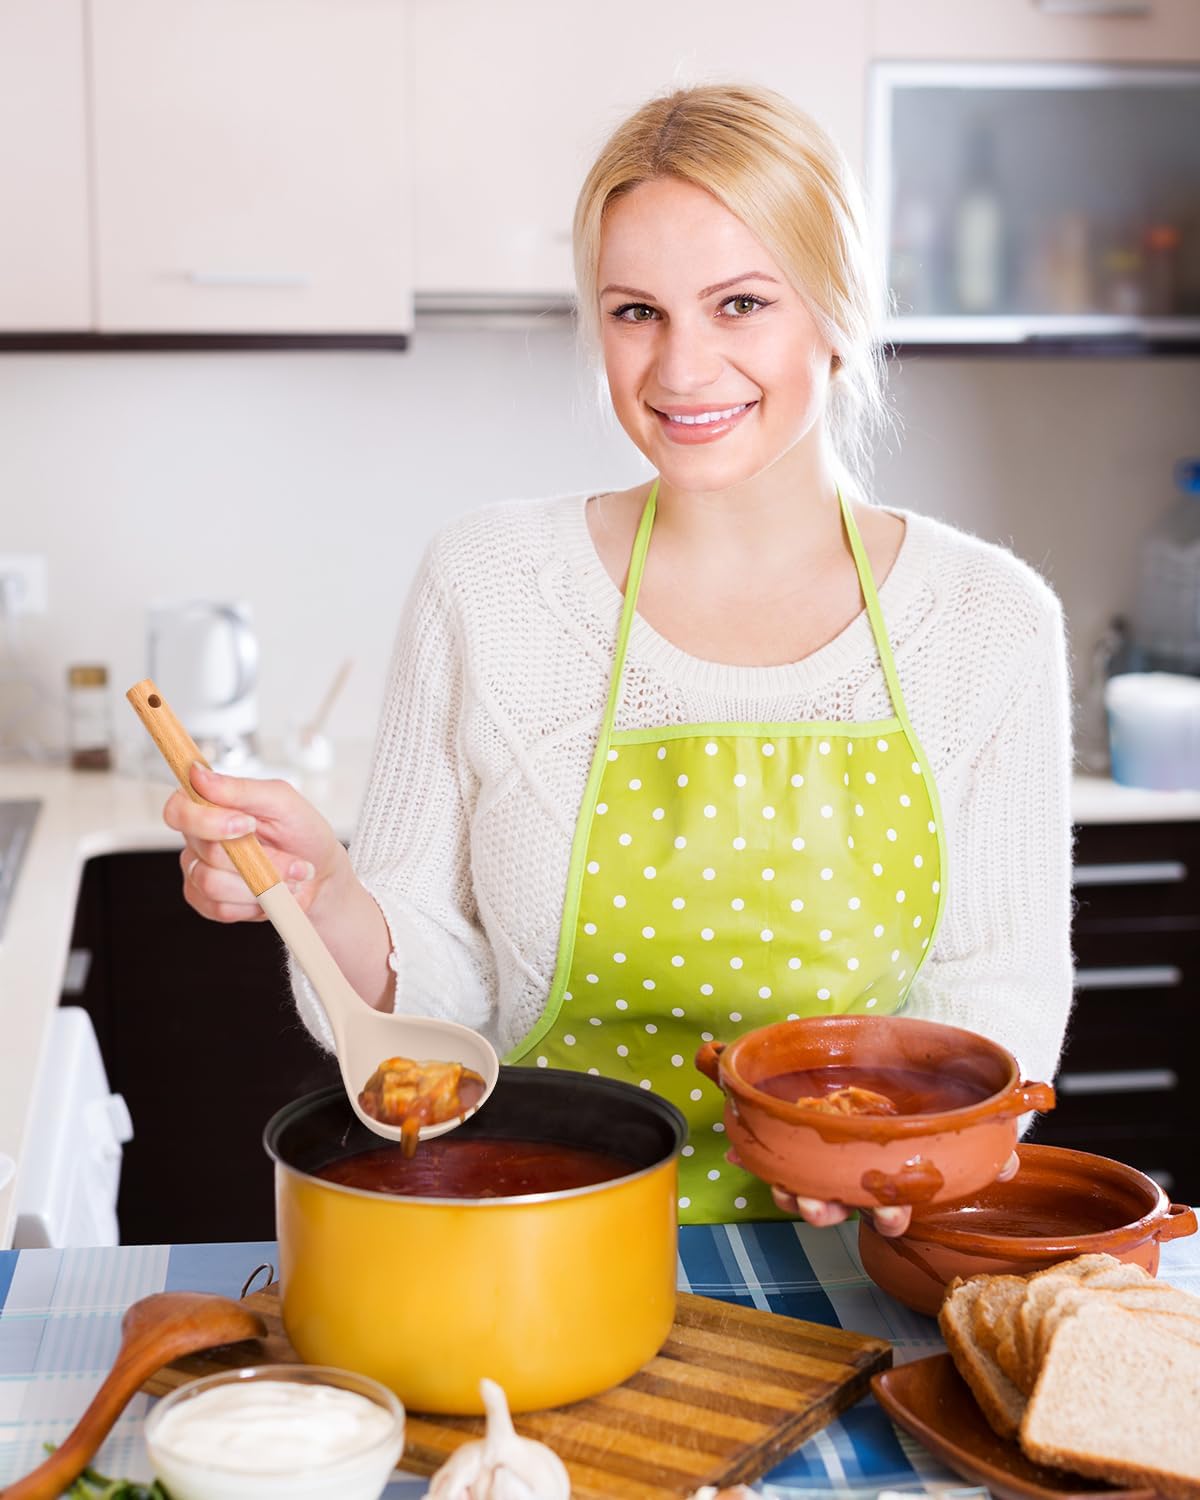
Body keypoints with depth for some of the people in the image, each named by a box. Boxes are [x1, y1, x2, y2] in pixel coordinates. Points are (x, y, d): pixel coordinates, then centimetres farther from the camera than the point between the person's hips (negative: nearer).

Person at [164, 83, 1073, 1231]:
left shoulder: (990, 618, -1)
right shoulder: (487, 585, -2)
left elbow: (1002, 986, 6)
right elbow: (439, 986, 2)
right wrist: (329, 901, -18)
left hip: (842, 1268, 1)